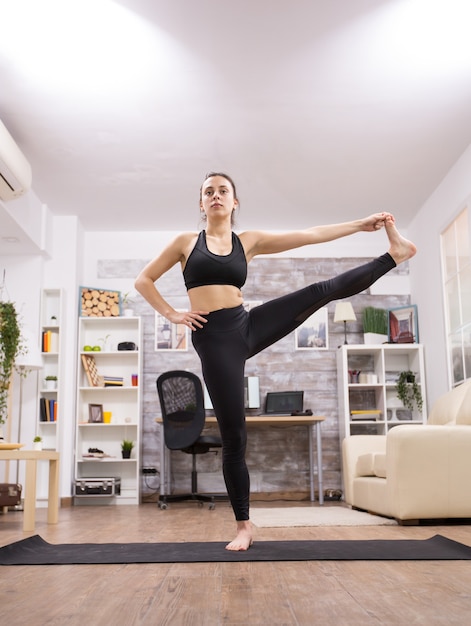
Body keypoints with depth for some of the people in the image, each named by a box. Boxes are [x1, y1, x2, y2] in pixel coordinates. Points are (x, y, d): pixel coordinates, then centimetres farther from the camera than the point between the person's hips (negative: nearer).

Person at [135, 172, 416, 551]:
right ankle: (244, 525, 12)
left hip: (247, 327, 2)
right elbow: (144, 281, 11)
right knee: (233, 435, -1)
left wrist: (361, 224, 4)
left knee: (321, 292, -9)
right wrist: (172, 314, 0)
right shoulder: (186, 242, 7)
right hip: (213, 339, -2)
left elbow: (310, 235, 7)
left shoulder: (249, 241, 11)